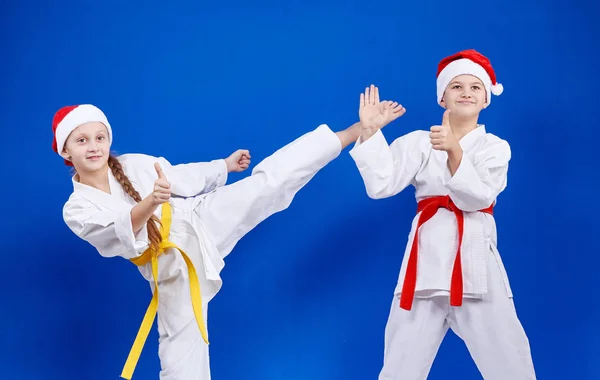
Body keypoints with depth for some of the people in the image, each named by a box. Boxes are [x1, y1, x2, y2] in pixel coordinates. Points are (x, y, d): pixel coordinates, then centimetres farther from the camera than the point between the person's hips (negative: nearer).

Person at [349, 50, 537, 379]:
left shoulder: (495, 147, 8)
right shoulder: (418, 142, 8)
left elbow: (477, 197, -10)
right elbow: (381, 186, -5)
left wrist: (454, 150, -25)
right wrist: (369, 131, -12)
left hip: (476, 263, 0)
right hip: (428, 261, 0)